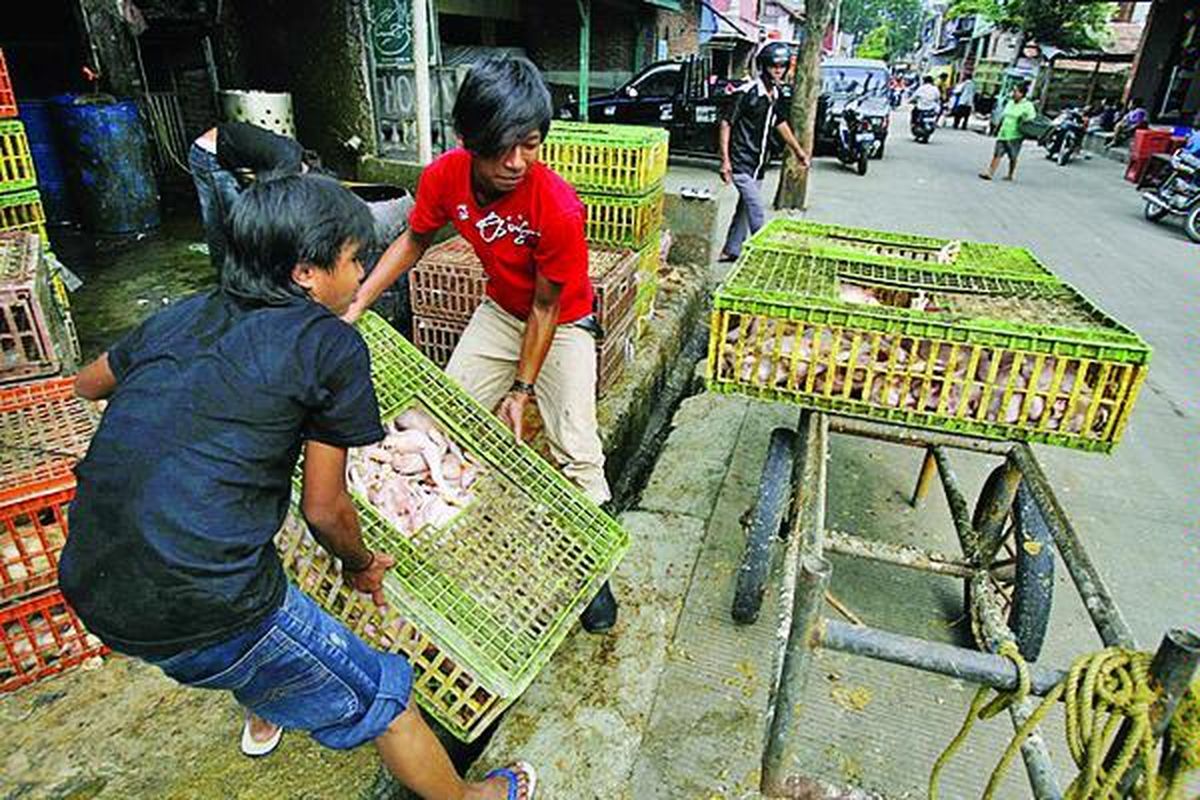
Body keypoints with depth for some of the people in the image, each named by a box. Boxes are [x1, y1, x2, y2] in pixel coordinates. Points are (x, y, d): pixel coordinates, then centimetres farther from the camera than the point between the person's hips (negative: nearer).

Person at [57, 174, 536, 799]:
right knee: (380, 698, 12)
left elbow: (87, 384, 28)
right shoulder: (330, 344, -9)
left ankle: (263, 716, 60)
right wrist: (360, 566, 16)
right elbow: (324, 509, -3)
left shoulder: (181, 316, 8)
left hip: (88, 588, 8)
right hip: (201, 610, -8)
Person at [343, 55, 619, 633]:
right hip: (499, 312, 5)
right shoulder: (445, 177, -20)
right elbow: (415, 240, 0)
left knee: (576, 450, -14)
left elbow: (546, 308, -23)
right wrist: (357, 303, -6)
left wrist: (522, 389, -17)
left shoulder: (559, 208, -33)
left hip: (563, 323, -4)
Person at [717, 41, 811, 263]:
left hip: (758, 165, 8)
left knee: (745, 209, 14)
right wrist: (725, 160, -18)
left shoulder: (777, 95, 8)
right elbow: (726, 123, -13)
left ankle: (731, 251, 25)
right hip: (741, 164, -8)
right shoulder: (748, 93, -14)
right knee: (757, 215, -11)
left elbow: (780, 123, 23)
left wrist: (798, 150, 27)